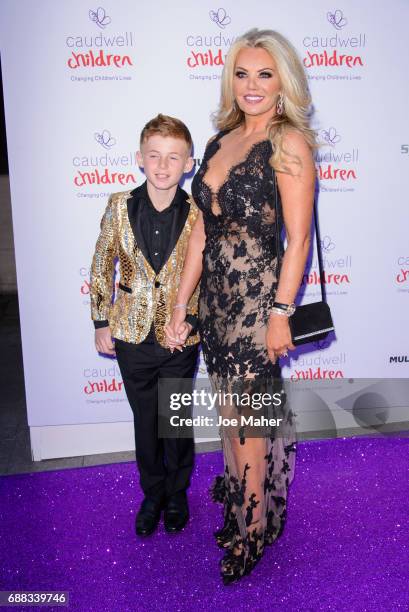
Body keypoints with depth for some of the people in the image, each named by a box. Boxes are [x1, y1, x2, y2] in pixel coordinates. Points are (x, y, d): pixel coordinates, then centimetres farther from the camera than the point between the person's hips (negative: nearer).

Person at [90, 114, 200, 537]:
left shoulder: (197, 214, -9)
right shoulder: (120, 206, -5)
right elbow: (102, 267, 3)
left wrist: (193, 319, -8)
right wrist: (101, 322, 2)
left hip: (180, 339, -1)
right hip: (132, 335, 1)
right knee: (145, 422, 16)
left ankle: (177, 495, 38)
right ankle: (152, 494, 38)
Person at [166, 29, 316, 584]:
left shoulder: (289, 142, -9)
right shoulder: (220, 142, 10)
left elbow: (299, 237, -12)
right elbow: (202, 230, 9)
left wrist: (281, 313, -16)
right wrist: (180, 306, 8)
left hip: (257, 302, -6)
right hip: (215, 299, 6)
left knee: (248, 421, 5)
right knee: (232, 412, 19)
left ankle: (251, 533, 26)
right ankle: (238, 502, 41)